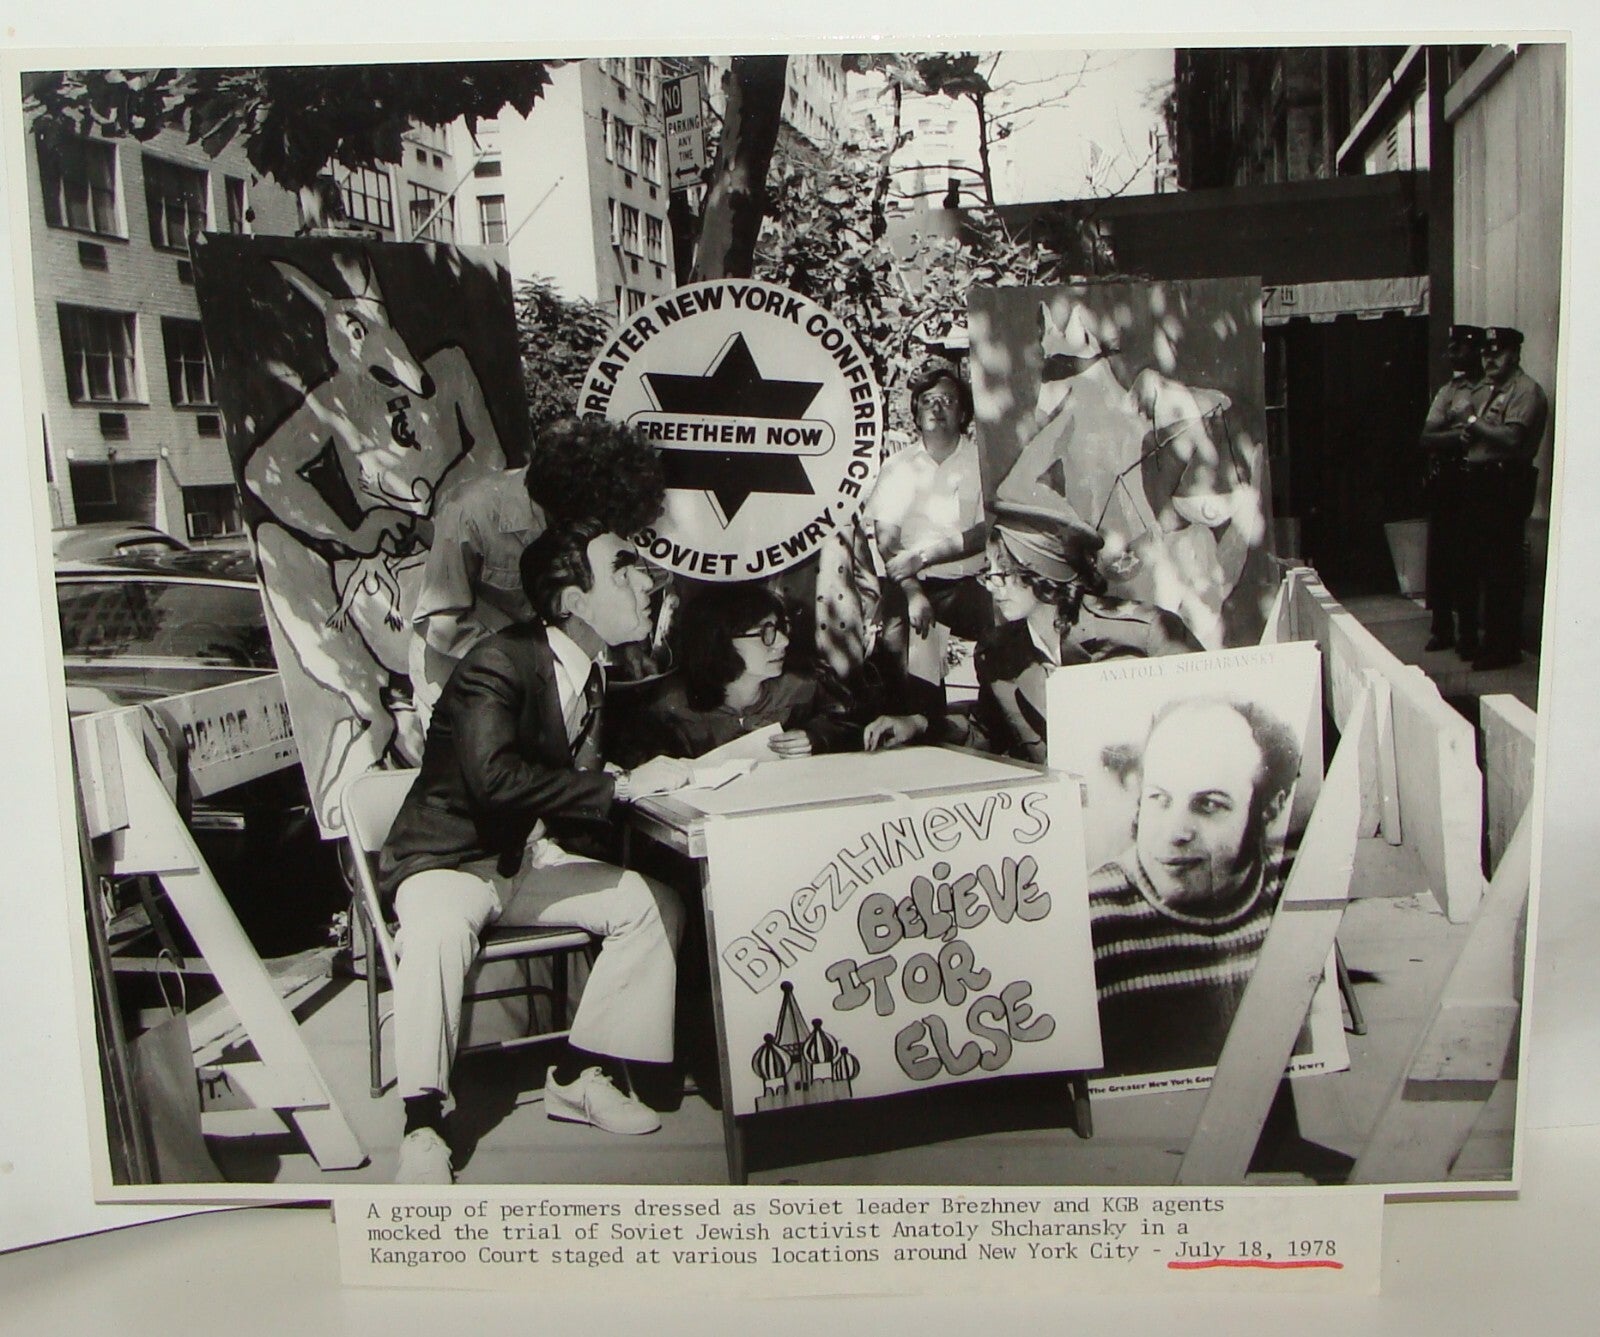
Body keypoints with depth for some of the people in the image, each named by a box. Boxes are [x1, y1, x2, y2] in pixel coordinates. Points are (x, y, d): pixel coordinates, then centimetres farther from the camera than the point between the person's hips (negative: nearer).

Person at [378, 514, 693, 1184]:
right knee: (439, 929, -38)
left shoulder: (595, 669, 4)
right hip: (450, 858, -7)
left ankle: (580, 1075, -1)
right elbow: (495, 777, -38)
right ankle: (422, 1124, -25)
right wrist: (620, 785, -35)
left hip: (532, 859, 7)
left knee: (655, 904, -10)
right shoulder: (500, 664, -22)